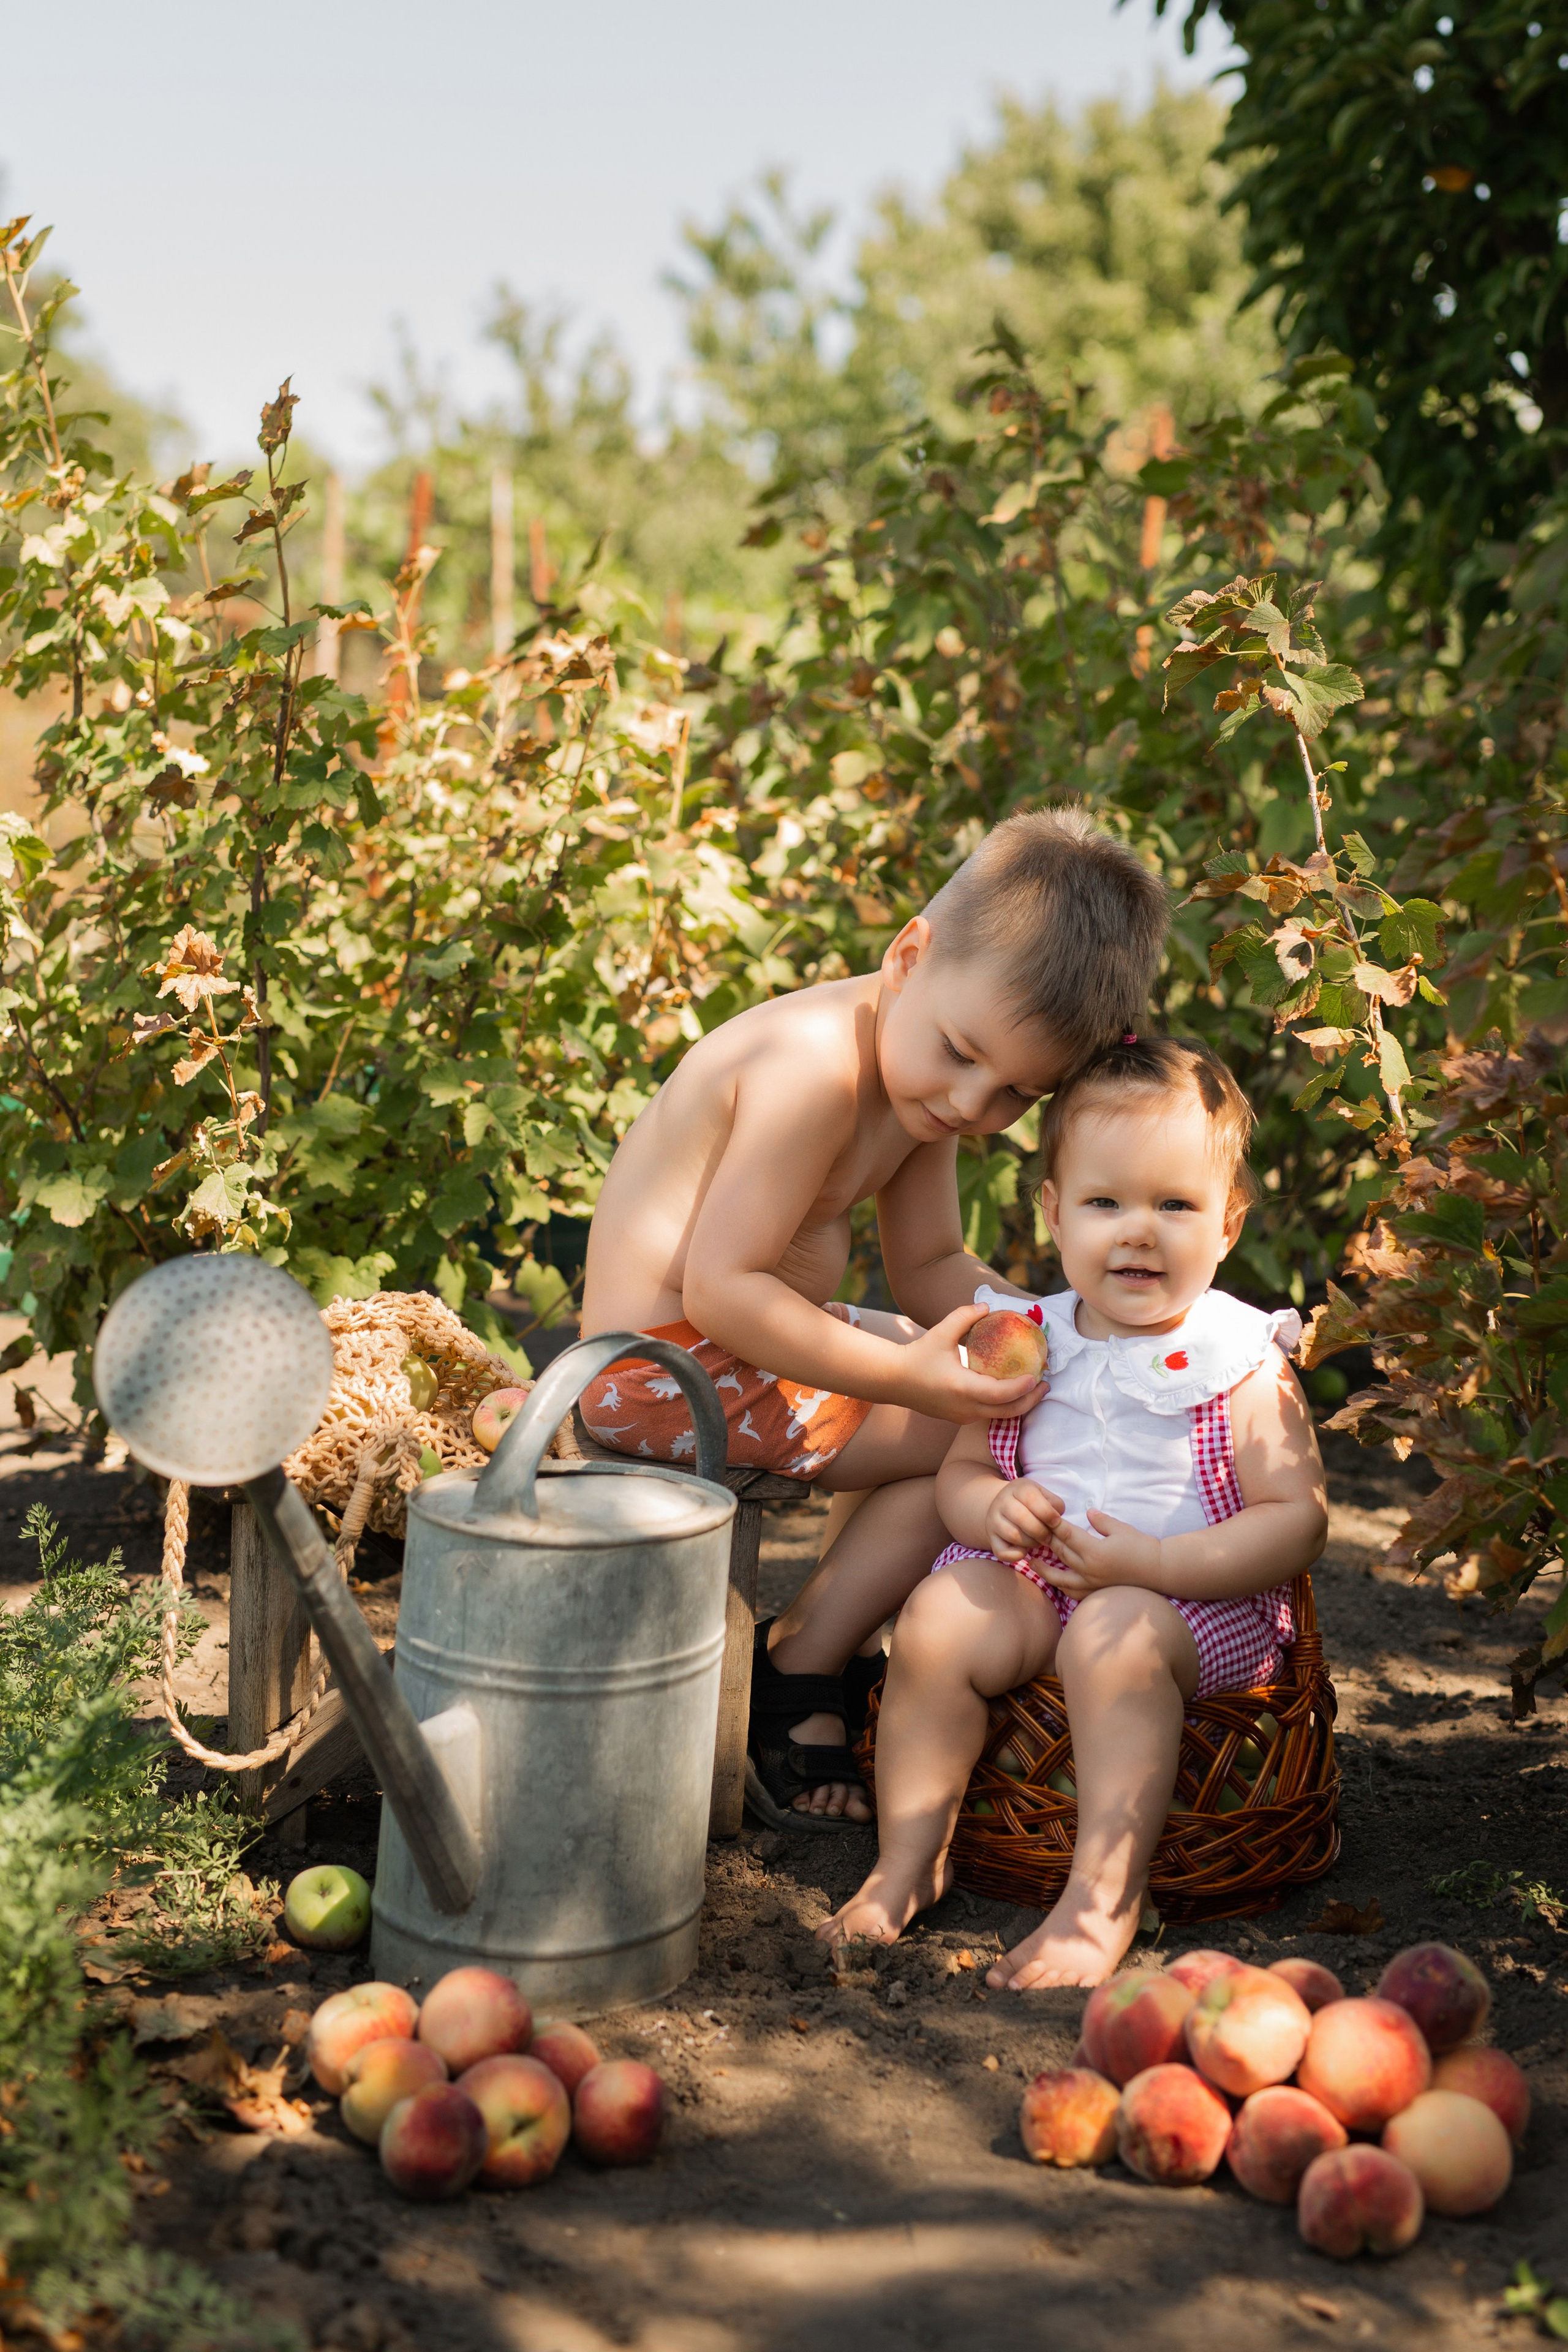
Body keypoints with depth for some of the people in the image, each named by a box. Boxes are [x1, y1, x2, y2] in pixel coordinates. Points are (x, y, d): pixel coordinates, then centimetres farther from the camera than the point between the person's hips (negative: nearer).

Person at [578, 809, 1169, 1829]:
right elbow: (719, 1286, -29)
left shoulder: (918, 1074, 4)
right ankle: (795, 1680, -1)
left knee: (963, 1368, 23)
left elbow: (933, 1265, 12)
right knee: (965, 1434, -11)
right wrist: (905, 1375, -29)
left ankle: (846, 1636, 26)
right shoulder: (818, 1065, -26)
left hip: (733, 1331, 10)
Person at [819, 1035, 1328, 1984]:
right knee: (942, 1613, -22)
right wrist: (992, 1507, -13)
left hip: (1195, 1599, -4)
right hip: (1037, 1583, 4)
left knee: (1116, 1636, -34)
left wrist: (1146, 1563, -22)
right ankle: (909, 1859, -8)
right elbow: (961, 1471, 13)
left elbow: (1297, 1521, -12)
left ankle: (1104, 1894, -25)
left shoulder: (1241, 1363, -7)